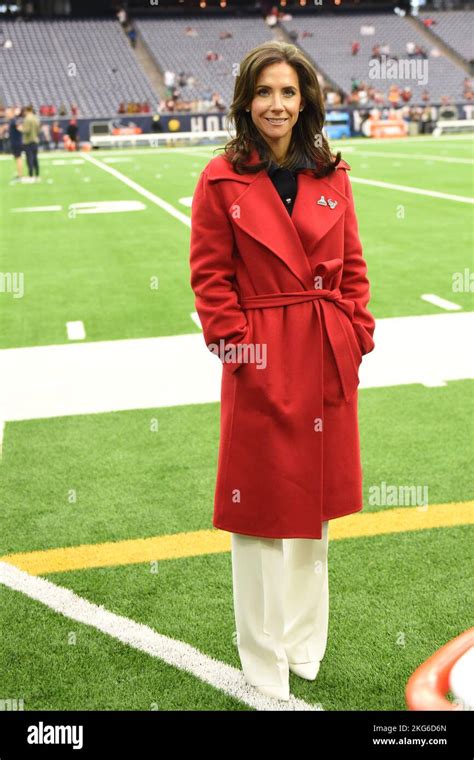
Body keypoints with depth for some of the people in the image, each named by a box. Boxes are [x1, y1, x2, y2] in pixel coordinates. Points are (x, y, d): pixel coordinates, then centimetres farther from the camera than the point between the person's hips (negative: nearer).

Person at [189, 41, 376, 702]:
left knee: (316, 499, 16)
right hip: (262, 366, -4)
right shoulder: (222, 180, -5)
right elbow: (210, 277, -5)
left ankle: (306, 643, 37)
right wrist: (236, 344, -11)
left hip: (329, 361, 4)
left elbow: (352, 266, 10)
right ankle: (265, 665, 24)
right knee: (262, 508, 5)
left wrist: (357, 334, 1)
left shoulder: (331, 177, 6)